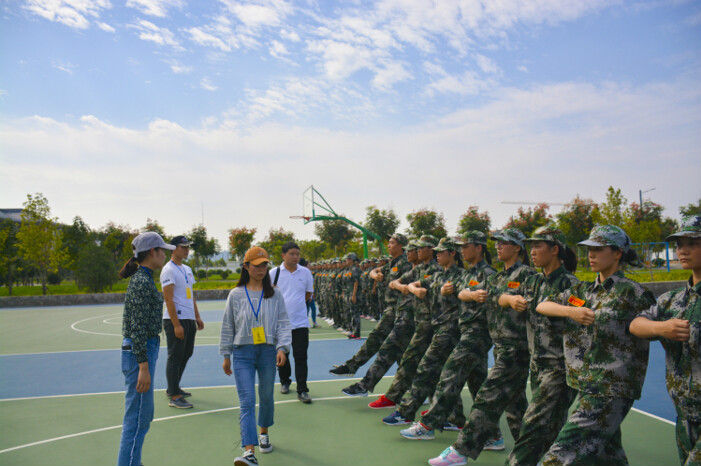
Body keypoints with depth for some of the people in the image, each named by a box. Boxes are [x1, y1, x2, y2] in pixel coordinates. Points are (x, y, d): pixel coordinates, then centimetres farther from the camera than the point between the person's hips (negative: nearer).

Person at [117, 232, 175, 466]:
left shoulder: (142, 279, 13)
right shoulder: (142, 282, -17)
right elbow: (138, 328, -21)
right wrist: (144, 368, -22)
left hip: (143, 351, 10)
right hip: (140, 353, -10)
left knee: (144, 416, 19)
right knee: (137, 419, -2)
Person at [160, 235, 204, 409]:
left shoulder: (187, 269, 16)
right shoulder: (168, 270, -11)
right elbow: (168, 299, -17)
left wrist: (197, 317, 18)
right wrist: (176, 325, -20)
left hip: (189, 320, 9)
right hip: (175, 320, -9)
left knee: (186, 354, 15)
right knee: (175, 357, -4)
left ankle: (173, 388, 29)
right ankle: (174, 396, 2)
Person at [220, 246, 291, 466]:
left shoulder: (274, 294, 4)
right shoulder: (236, 295, 3)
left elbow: (283, 323, 1)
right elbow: (227, 327, 8)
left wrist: (282, 347, -13)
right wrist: (226, 356, 9)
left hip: (268, 352, 1)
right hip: (242, 353, -1)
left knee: (266, 397, 15)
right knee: (247, 402, -10)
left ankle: (263, 433, 41)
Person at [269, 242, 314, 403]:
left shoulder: (305, 272, 2)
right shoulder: (274, 272, -2)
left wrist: (296, 304, 10)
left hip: (300, 322, 0)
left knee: (301, 357, -3)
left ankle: (302, 390, 3)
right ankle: (284, 382, 33)